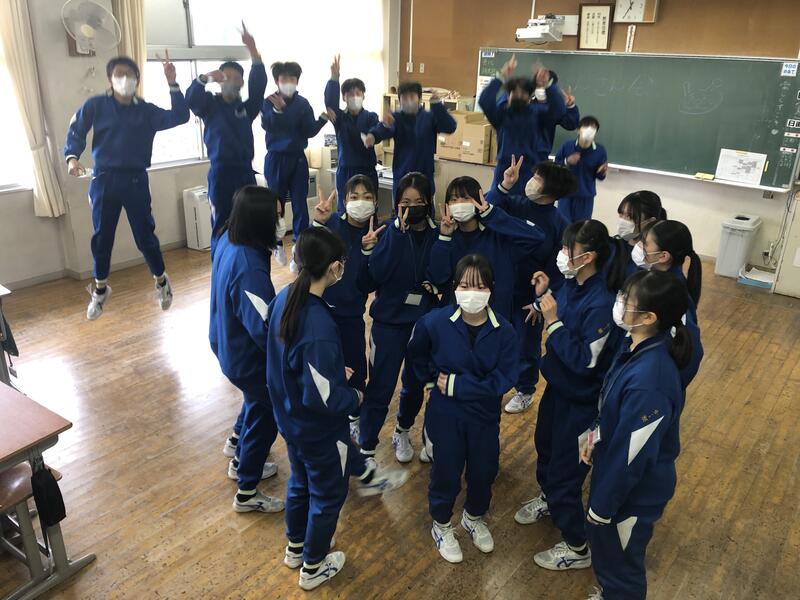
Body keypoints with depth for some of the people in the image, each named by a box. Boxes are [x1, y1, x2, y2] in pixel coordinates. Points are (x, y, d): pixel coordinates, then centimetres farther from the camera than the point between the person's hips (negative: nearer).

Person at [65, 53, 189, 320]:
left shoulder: (146, 110, 4)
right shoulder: (95, 105, 1)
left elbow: (179, 117, -7)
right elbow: (76, 131, 4)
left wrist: (172, 84, -14)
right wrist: (72, 157, -13)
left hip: (136, 180, 0)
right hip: (104, 180, 0)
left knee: (145, 235, 2)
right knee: (102, 237, 8)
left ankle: (161, 281, 24)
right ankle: (100, 289, 26)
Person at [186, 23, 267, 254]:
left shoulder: (246, 107, 11)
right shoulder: (210, 105, 7)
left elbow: (259, 84, -5)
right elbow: (191, 99, -14)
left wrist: (253, 50, -19)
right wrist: (205, 79, -33)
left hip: (245, 172, 3)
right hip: (221, 173, -3)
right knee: (221, 227, 0)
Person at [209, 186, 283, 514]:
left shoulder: (227, 240, -8)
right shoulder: (248, 269, -37)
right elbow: (264, 329, -35)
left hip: (227, 345, 9)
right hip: (248, 358, -9)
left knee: (256, 402, 30)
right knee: (266, 416, 12)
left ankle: (242, 462, 51)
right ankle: (247, 493, 30)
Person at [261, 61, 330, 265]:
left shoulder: (303, 103, 3)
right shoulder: (269, 102, -5)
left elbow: (309, 131, -4)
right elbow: (267, 125, -22)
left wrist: (322, 119, -20)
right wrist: (277, 110, -40)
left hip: (298, 159, 2)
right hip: (276, 159, -2)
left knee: (300, 204, 2)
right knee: (276, 204, 6)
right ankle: (277, 245, 19)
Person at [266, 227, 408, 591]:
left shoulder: (283, 299, -11)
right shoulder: (319, 327, -37)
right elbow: (323, 399, -31)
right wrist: (355, 397, -11)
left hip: (289, 418, 8)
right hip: (317, 427, -7)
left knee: (300, 482, 29)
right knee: (327, 496, 18)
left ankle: (296, 549, 53)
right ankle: (313, 568, 41)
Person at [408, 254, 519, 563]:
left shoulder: (504, 331, -18)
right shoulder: (435, 322, -18)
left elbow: (503, 380, -22)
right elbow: (416, 354, 3)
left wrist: (456, 384, -22)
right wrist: (434, 378, -4)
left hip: (485, 415, 2)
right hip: (445, 413, -1)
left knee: (484, 471, 19)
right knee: (446, 472, 14)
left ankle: (474, 518, 51)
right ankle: (442, 526, 42)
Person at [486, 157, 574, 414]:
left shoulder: (559, 224, -14)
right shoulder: (515, 204, -6)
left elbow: (557, 268, -11)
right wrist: (504, 186, -25)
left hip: (530, 296, -3)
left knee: (527, 345, 15)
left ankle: (525, 391, 39)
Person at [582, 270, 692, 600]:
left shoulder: (648, 382, -37)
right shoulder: (640, 350, -10)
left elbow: (632, 456, -27)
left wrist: (602, 506, -15)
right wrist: (595, 437, 13)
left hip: (634, 488, -9)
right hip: (613, 464, 9)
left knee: (619, 558, 18)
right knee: (602, 542, 31)